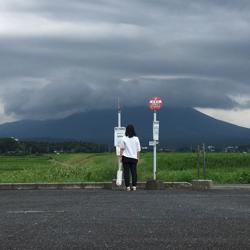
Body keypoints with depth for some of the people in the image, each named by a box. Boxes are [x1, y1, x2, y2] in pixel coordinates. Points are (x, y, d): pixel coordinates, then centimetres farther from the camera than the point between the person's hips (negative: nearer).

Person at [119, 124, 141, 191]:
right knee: (134, 172, 6)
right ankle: (134, 186, 3)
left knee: (126, 172, 2)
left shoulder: (124, 138, -6)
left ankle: (128, 186, -2)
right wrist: (138, 157, 12)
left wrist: (120, 156, 3)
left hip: (126, 157, -2)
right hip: (134, 158, 2)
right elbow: (138, 149, 3)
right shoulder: (136, 138, -1)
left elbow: (122, 148, -5)